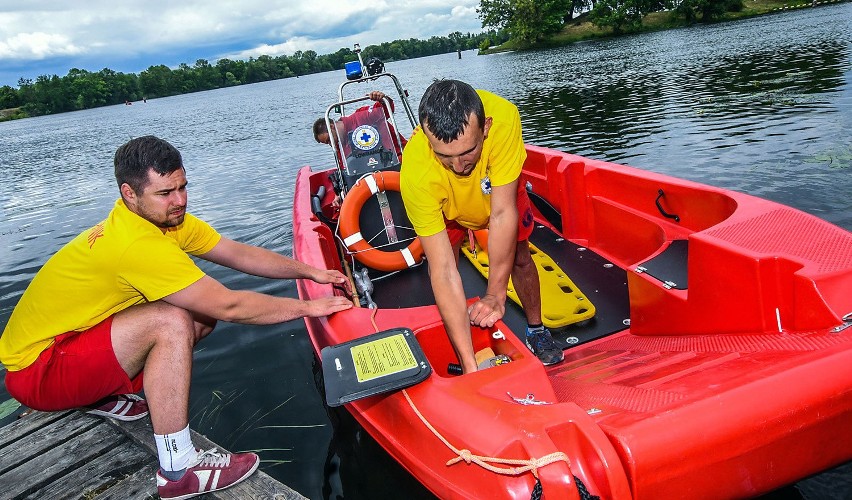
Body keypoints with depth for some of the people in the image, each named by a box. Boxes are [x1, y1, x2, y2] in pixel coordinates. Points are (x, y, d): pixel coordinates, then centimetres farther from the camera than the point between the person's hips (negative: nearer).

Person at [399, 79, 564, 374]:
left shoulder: (503, 117, -44)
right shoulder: (416, 173, -44)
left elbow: (502, 214, -38)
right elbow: (444, 272, -43)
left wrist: (495, 294, -38)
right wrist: (469, 364, -43)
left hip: (499, 192, 1)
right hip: (448, 206, 0)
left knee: (519, 257, 0)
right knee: (440, 272, -11)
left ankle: (536, 331, 25)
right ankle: (456, 354, 10)